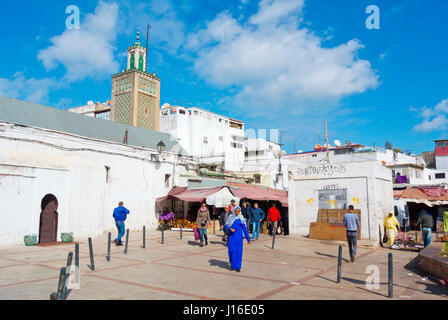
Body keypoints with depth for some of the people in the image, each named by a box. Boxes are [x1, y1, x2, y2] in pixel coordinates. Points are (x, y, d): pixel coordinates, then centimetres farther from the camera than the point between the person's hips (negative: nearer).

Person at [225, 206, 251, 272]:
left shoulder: (241, 218, -1)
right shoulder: (230, 217, -2)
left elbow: (244, 229, 2)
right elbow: (226, 226, 4)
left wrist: (248, 239, 2)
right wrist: (230, 229, -19)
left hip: (239, 236, 1)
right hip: (231, 236, 0)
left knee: (239, 251, -2)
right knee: (232, 250, -9)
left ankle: (238, 266, 7)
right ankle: (232, 262, 21)